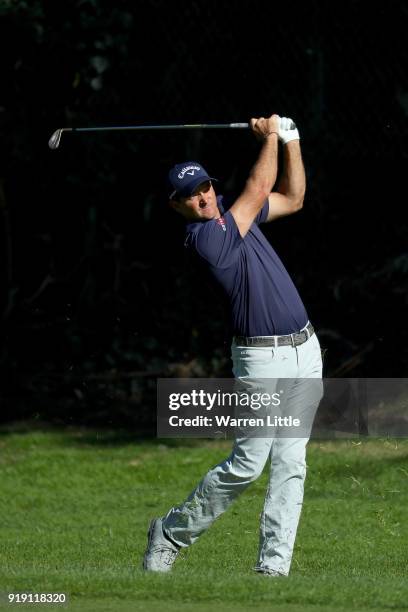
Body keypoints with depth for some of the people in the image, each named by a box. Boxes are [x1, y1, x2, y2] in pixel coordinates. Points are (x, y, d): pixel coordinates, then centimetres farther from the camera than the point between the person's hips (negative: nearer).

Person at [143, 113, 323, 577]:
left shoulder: (230, 213, 10)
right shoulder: (204, 237, -16)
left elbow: (292, 199, 22)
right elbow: (260, 188, -11)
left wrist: (289, 138, 12)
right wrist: (270, 137, 2)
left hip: (305, 349, 7)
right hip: (261, 358, -7)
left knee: (290, 463, 2)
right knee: (247, 463, -8)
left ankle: (273, 564, 1)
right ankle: (170, 534, 9)